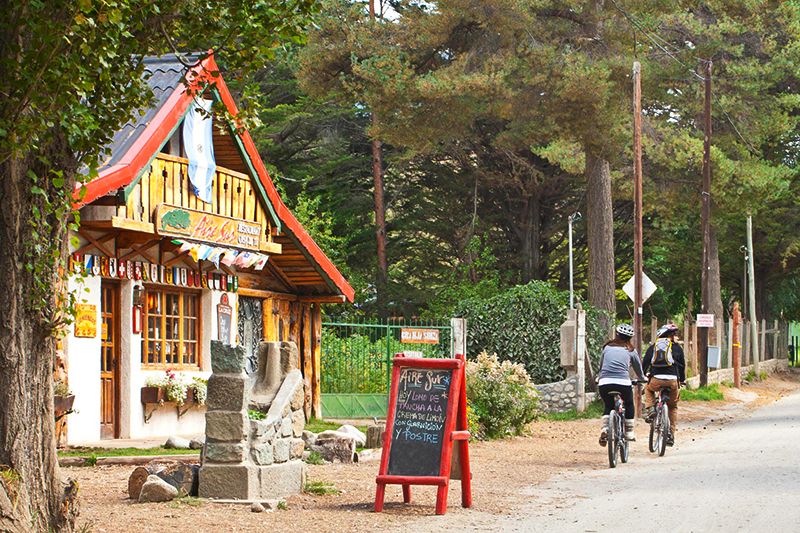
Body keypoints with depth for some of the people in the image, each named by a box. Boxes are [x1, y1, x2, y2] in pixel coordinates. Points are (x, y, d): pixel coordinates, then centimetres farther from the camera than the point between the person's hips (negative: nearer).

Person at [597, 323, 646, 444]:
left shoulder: (607, 347, 17)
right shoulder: (630, 351, 13)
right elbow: (639, 370, 24)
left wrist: (598, 378, 46)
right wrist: (643, 379, 44)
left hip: (604, 383, 1)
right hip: (623, 383, -1)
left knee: (608, 407, 22)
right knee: (629, 405, 25)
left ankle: (605, 429, -1)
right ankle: (629, 432, 23)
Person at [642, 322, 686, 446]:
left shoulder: (652, 347, 15)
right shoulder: (676, 347, 12)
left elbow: (645, 363, 14)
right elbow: (682, 365, 16)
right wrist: (682, 380, 30)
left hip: (656, 380, 1)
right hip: (672, 380, -1)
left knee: (648, 389, 37)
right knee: (673, 407, 19)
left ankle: (649, 410, 12)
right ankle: (671, 435, 13)